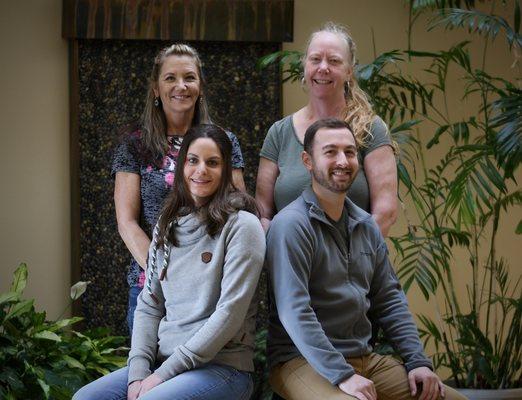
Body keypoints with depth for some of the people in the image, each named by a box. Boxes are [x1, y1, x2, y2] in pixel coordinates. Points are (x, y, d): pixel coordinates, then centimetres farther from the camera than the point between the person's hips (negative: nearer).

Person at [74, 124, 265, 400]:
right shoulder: (166, 227, 13)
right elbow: (149, 306, 11)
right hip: (161, 362, 6)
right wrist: (138, 370, -6)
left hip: (221, 365, -6)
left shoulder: (241, 225, -7)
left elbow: (231, 312, -14)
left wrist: (165, 373, -15)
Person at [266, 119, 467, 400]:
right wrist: (341, 376, -24)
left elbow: (388, 299, 13)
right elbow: (294, 311, -20)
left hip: (365, 358, 7)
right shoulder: (291, 224, -12)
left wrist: (418, 361, 1)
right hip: (303, 361, -7)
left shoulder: (366, 226, 12)